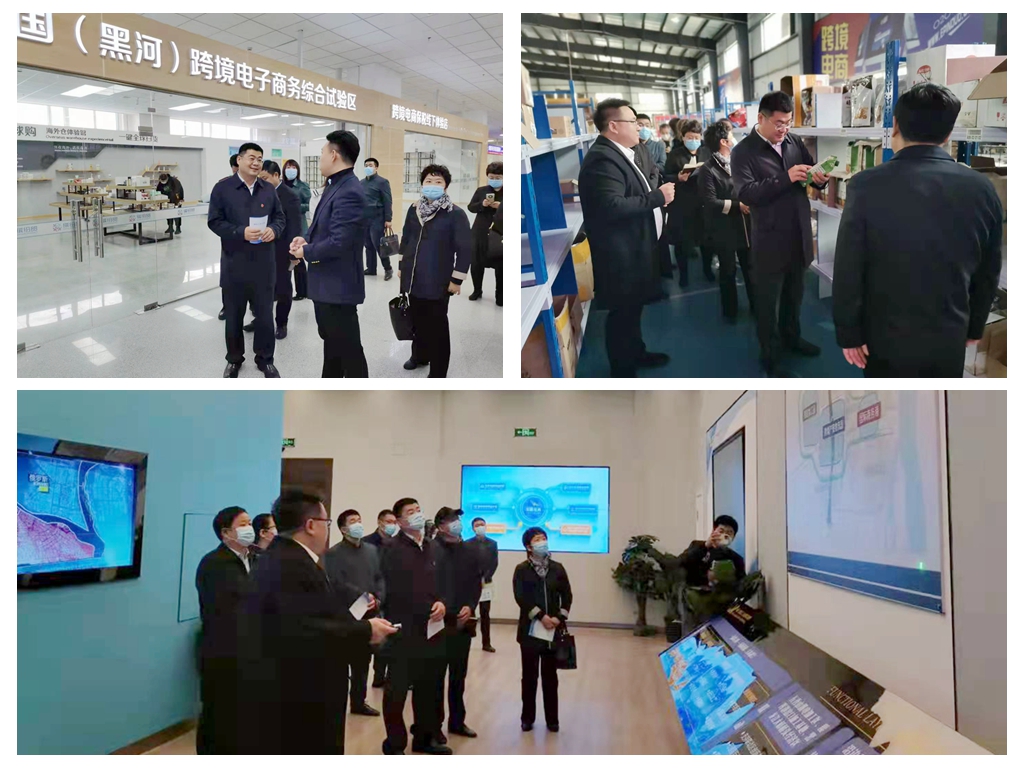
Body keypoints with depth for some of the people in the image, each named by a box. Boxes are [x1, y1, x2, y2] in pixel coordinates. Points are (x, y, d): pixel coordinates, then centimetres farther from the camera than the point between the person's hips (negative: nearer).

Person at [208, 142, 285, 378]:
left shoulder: (269, 190, 6)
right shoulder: (223, 188, -5)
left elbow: (280, 217, 11)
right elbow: (214, 221, -7)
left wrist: (273, 230, -12)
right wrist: (241, 232, -21)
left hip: (263, 263, 2)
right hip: (235, 263, -2)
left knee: (265, 314, 8)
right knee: (234, 314, 10)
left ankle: (265, 359, 22)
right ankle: (234, 359, 26)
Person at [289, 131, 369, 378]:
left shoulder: (349, 193, -24)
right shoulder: (337, 186, 10)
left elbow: (339, 242, -29)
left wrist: (306, 252, -14)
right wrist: (306, 239, 0)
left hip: (338, 284, -11)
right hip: (326, 282, 11)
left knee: (348, 347, 0)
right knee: (331, 339, 23)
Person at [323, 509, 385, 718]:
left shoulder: (372, 550, 12)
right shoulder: (334, 553, -4)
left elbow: (380, 577, 9)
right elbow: (338, 583, -13)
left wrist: (377, 599, -8)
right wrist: (363, 596, -16)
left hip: (368, 614, 5)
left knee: (363, 661, 12)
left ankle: (359, 701, 22)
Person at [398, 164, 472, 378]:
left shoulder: (455, 214, -13)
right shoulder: (414, 209, 6)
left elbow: (465, 248, -12)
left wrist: (457, 279, -13)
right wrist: (401, 266, 18)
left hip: (437, 282, -5)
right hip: (413, 278, 6)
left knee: (437, 325, 1)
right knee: (417, 319, 19)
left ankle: (438, 372, 9)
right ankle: (419, 355, 40)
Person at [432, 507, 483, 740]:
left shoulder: (469, 553, 10)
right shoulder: (430, 551, -10)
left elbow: (476, 585, 9)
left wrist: (470, 607, -6)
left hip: (463, 623, 5)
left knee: (459, 676, 15)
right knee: (436, 676, 3)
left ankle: (457, 721, 26)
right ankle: (434, 723, 14)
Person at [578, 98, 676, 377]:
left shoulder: (617, 154, 12)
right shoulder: (603, 159, -22)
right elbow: (612, 206, -33)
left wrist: (657, 193, 7)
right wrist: (658, 197, -26)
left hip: (633, 249, 11)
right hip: (621, 254, -11)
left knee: (633, 308, 23)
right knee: (622, 313, 0)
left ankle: (636, 352, 40)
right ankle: (623, 371, 10)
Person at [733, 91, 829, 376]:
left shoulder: (795, 141, 3)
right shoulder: (743, 152, -12)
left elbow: (812, 171, 11)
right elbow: (745, 193, -22)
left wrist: (820, 178, -14)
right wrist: (786, 178, -28)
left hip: (799, 234, 5)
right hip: (770, 240, -5)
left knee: (794, 294, 22)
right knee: (768, 301, 8)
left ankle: (791, 336, 43)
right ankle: (770, 357, 20)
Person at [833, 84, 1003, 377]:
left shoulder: (866, 186, -17)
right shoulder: (982, 189, -6)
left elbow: (848, 271, -14)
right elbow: (988, 274, 4)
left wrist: (848, 332, -3)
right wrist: (974, 327, 18)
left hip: (887, 338, -2)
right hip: (950, 339, 3)